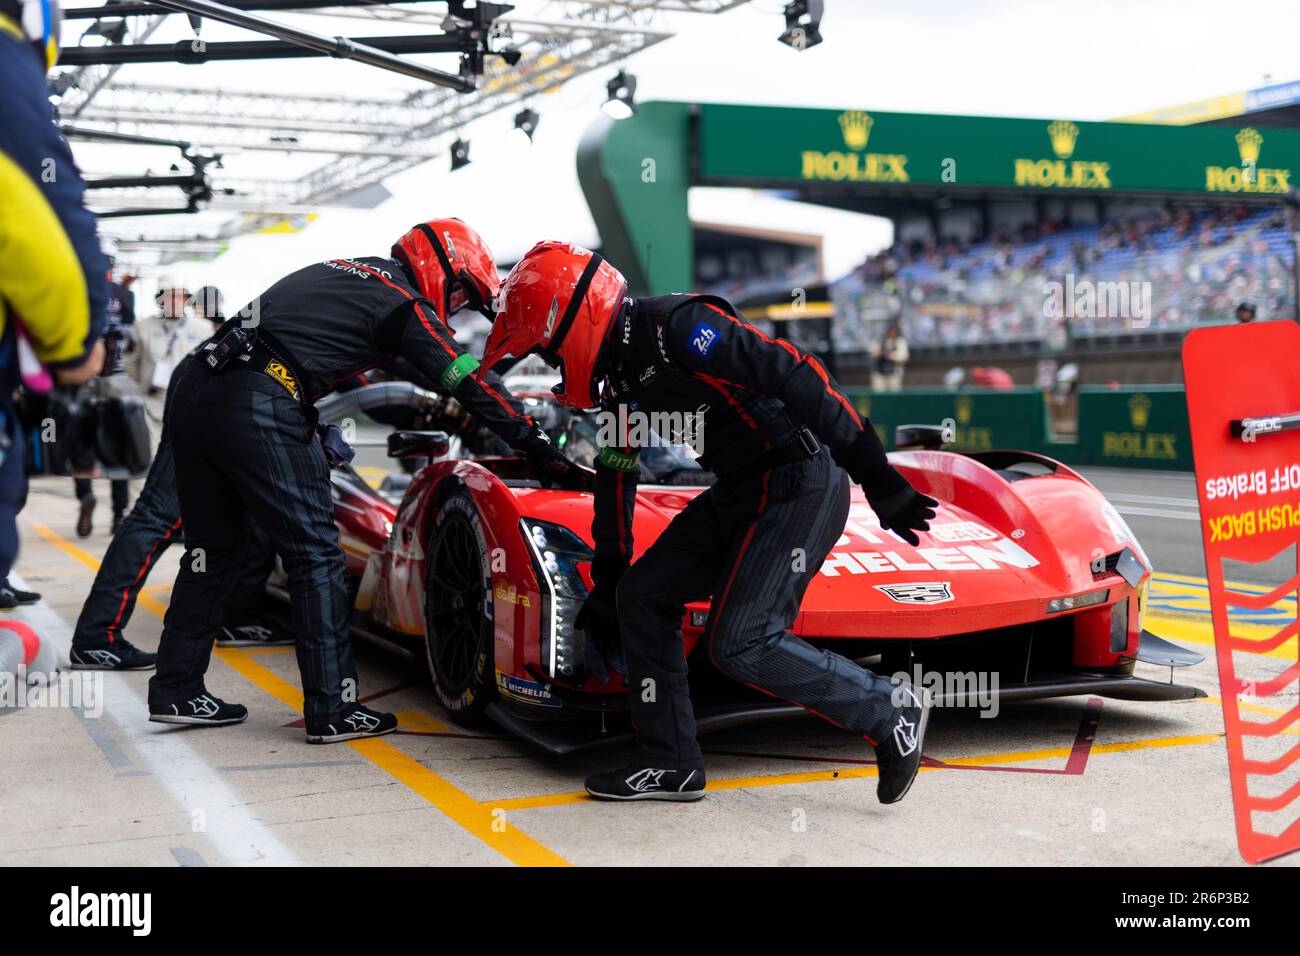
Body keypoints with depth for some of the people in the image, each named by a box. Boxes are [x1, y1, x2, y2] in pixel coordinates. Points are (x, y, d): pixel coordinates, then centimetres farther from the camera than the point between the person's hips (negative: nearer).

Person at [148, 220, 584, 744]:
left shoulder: (342, 273, 26)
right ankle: (333, 710, 3)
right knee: (315, 553, 0)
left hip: (193, 387, 9)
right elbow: (470, 382, -2)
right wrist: (541, 450, -1)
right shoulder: (402, 302, 1)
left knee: (211, 548, 17)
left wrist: (315, 429, 30)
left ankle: (176, 692, 24)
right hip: (257, 408, -9)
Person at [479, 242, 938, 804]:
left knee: (739, 643, -15)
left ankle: (890, 711, 1)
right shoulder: (620, 378, 11)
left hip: (801, 485, -9)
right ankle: (672, 763, 14)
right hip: (738, 493, 10)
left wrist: (877, 479, -25)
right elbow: (615, 482, 21)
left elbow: (795, 377, -24)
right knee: (642, 594, 6)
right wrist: (605, 590, 25)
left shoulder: (676, 327, -19)